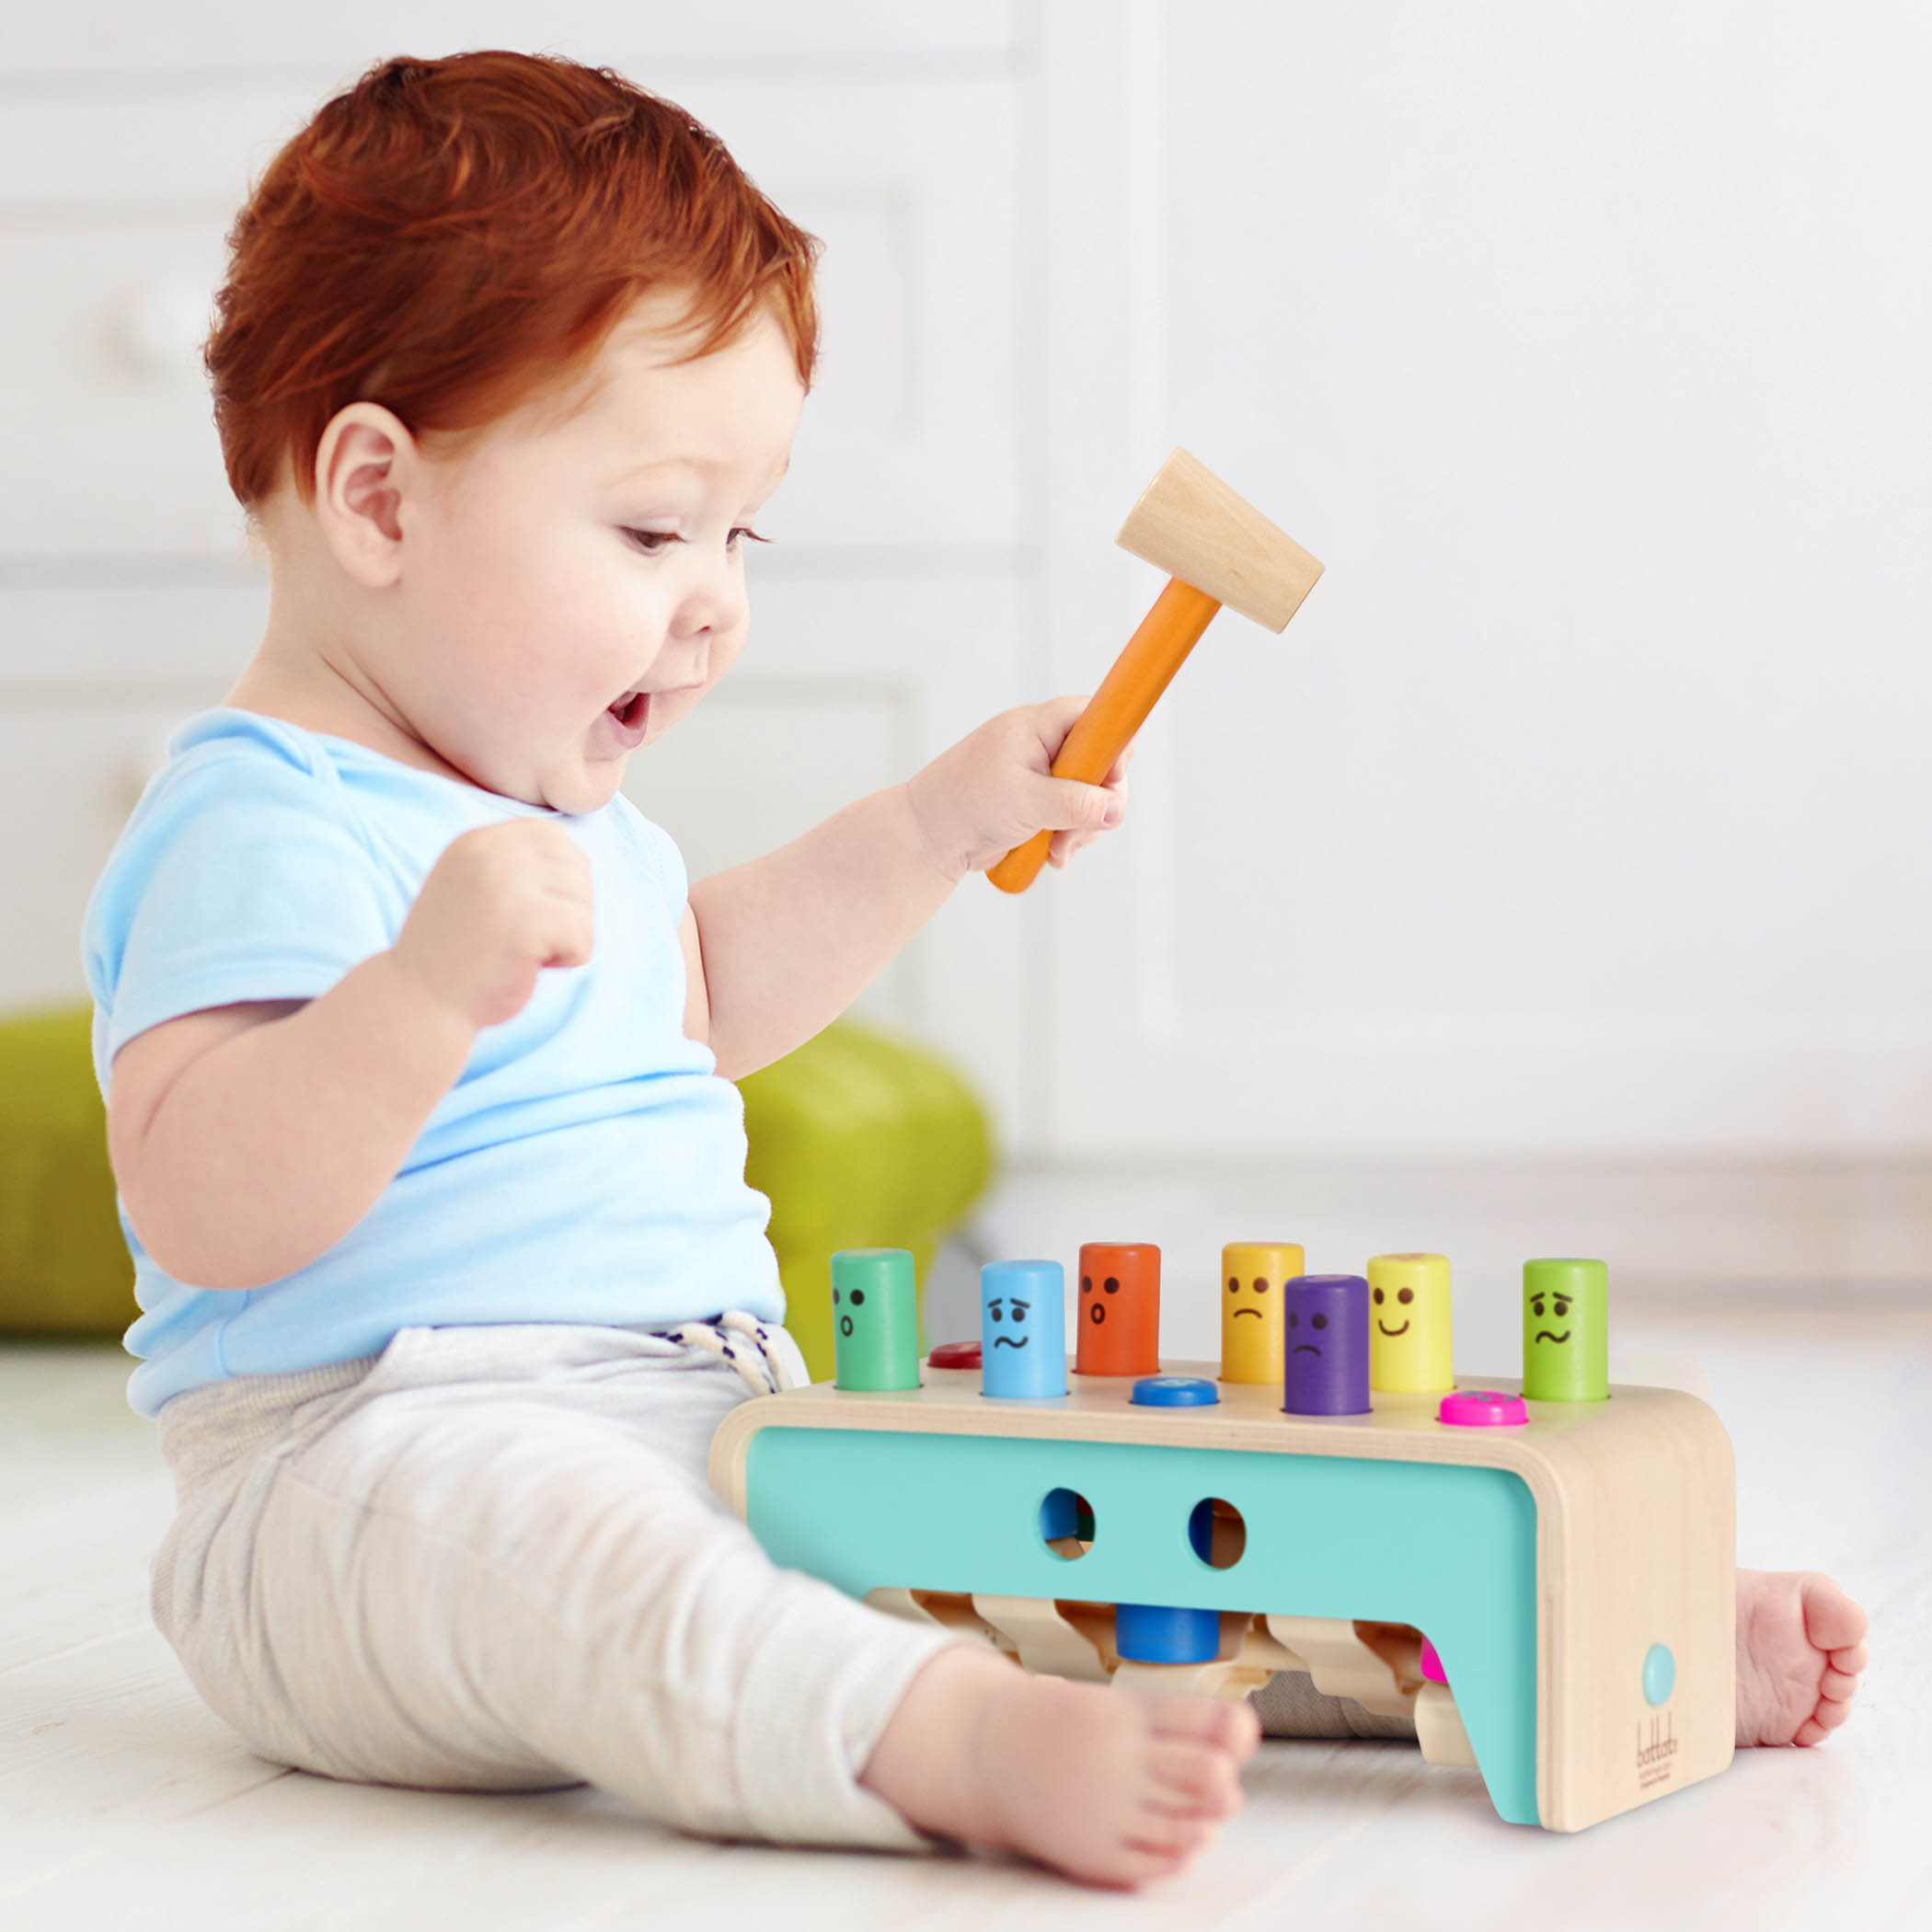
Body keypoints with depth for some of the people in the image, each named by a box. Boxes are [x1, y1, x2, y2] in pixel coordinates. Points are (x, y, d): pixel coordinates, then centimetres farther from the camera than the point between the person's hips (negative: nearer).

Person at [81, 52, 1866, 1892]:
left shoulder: (556, 820, 19)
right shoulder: (258, 824, -14)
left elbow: (696, 999, 38)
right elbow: (203, 1212, -25)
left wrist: (934, 826, 31)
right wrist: (432, 981, -38)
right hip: (377, 1459, -10)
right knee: (527, 1534, -42)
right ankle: (976, 1744, -65)